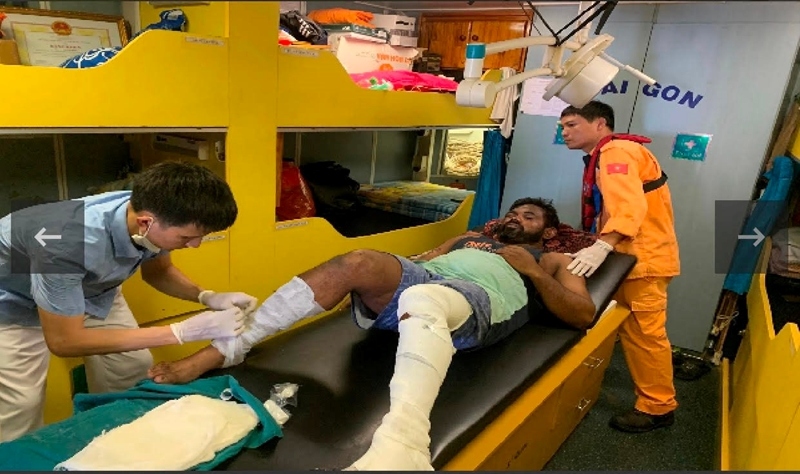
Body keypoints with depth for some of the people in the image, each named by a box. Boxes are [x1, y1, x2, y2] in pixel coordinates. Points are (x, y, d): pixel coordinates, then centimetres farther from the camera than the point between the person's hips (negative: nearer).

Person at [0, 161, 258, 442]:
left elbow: (157, 271, -3)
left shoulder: (150, 209, -26)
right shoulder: (65, 243, -43)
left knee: (134, 367, -2)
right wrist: (183, 331, -35)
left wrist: (206, 297, -22)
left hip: (91, 288, 5)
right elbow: (64, 341, -30)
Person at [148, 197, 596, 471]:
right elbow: (419, 257, 32)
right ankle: (221, 351, -28)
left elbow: (585, 315, 14)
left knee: (424, 300, -41)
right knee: (358, 263, -27)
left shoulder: (552, 261, 31)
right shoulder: (471, 237, 41)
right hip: (424, 274, 4)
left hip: (483, 298, -4)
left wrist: (531, 271, 8)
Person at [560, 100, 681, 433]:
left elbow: (630, 206, -31)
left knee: (644, 333, -3)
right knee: (631, 330, 14)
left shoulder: (616, 152, -15)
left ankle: (658, 407, 9)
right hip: (630, 255, 10)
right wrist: (594, 245, 9)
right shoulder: (604, 157, 20)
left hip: (644, 256, -10)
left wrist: (602, 247, -42)